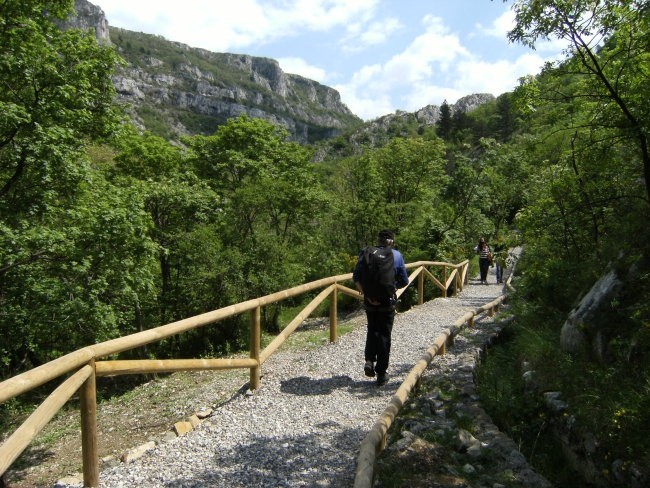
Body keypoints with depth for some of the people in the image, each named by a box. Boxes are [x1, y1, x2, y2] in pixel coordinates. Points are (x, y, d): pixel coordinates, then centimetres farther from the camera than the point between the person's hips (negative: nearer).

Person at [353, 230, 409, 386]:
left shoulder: (366, 253, 1)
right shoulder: (397, 256, -2)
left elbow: (356, 277, -9)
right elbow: (404, 281, 0)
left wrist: (366, 294, -11)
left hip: (370, 300, 2)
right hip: (388, 301, -1)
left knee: (372, 331, 22)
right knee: (384, 335, 9)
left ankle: (369, 360, 4)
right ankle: (381, 373, 13)